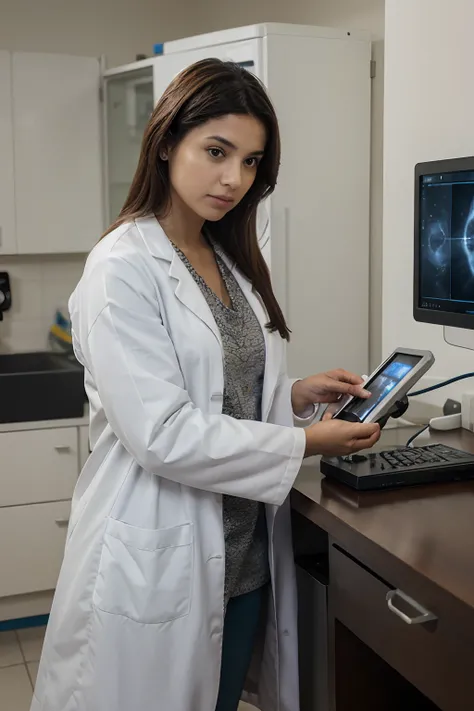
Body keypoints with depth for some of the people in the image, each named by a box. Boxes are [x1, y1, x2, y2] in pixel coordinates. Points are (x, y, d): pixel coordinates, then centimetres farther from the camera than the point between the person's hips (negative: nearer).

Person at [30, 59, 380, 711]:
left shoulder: (230, 263, 9)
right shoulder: (123, 267, -16)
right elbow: (162, 433, -22)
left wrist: (295, 394, 0)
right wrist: (305, 444, -15)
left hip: (244, 554, 7)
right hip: (158, 566, -7)